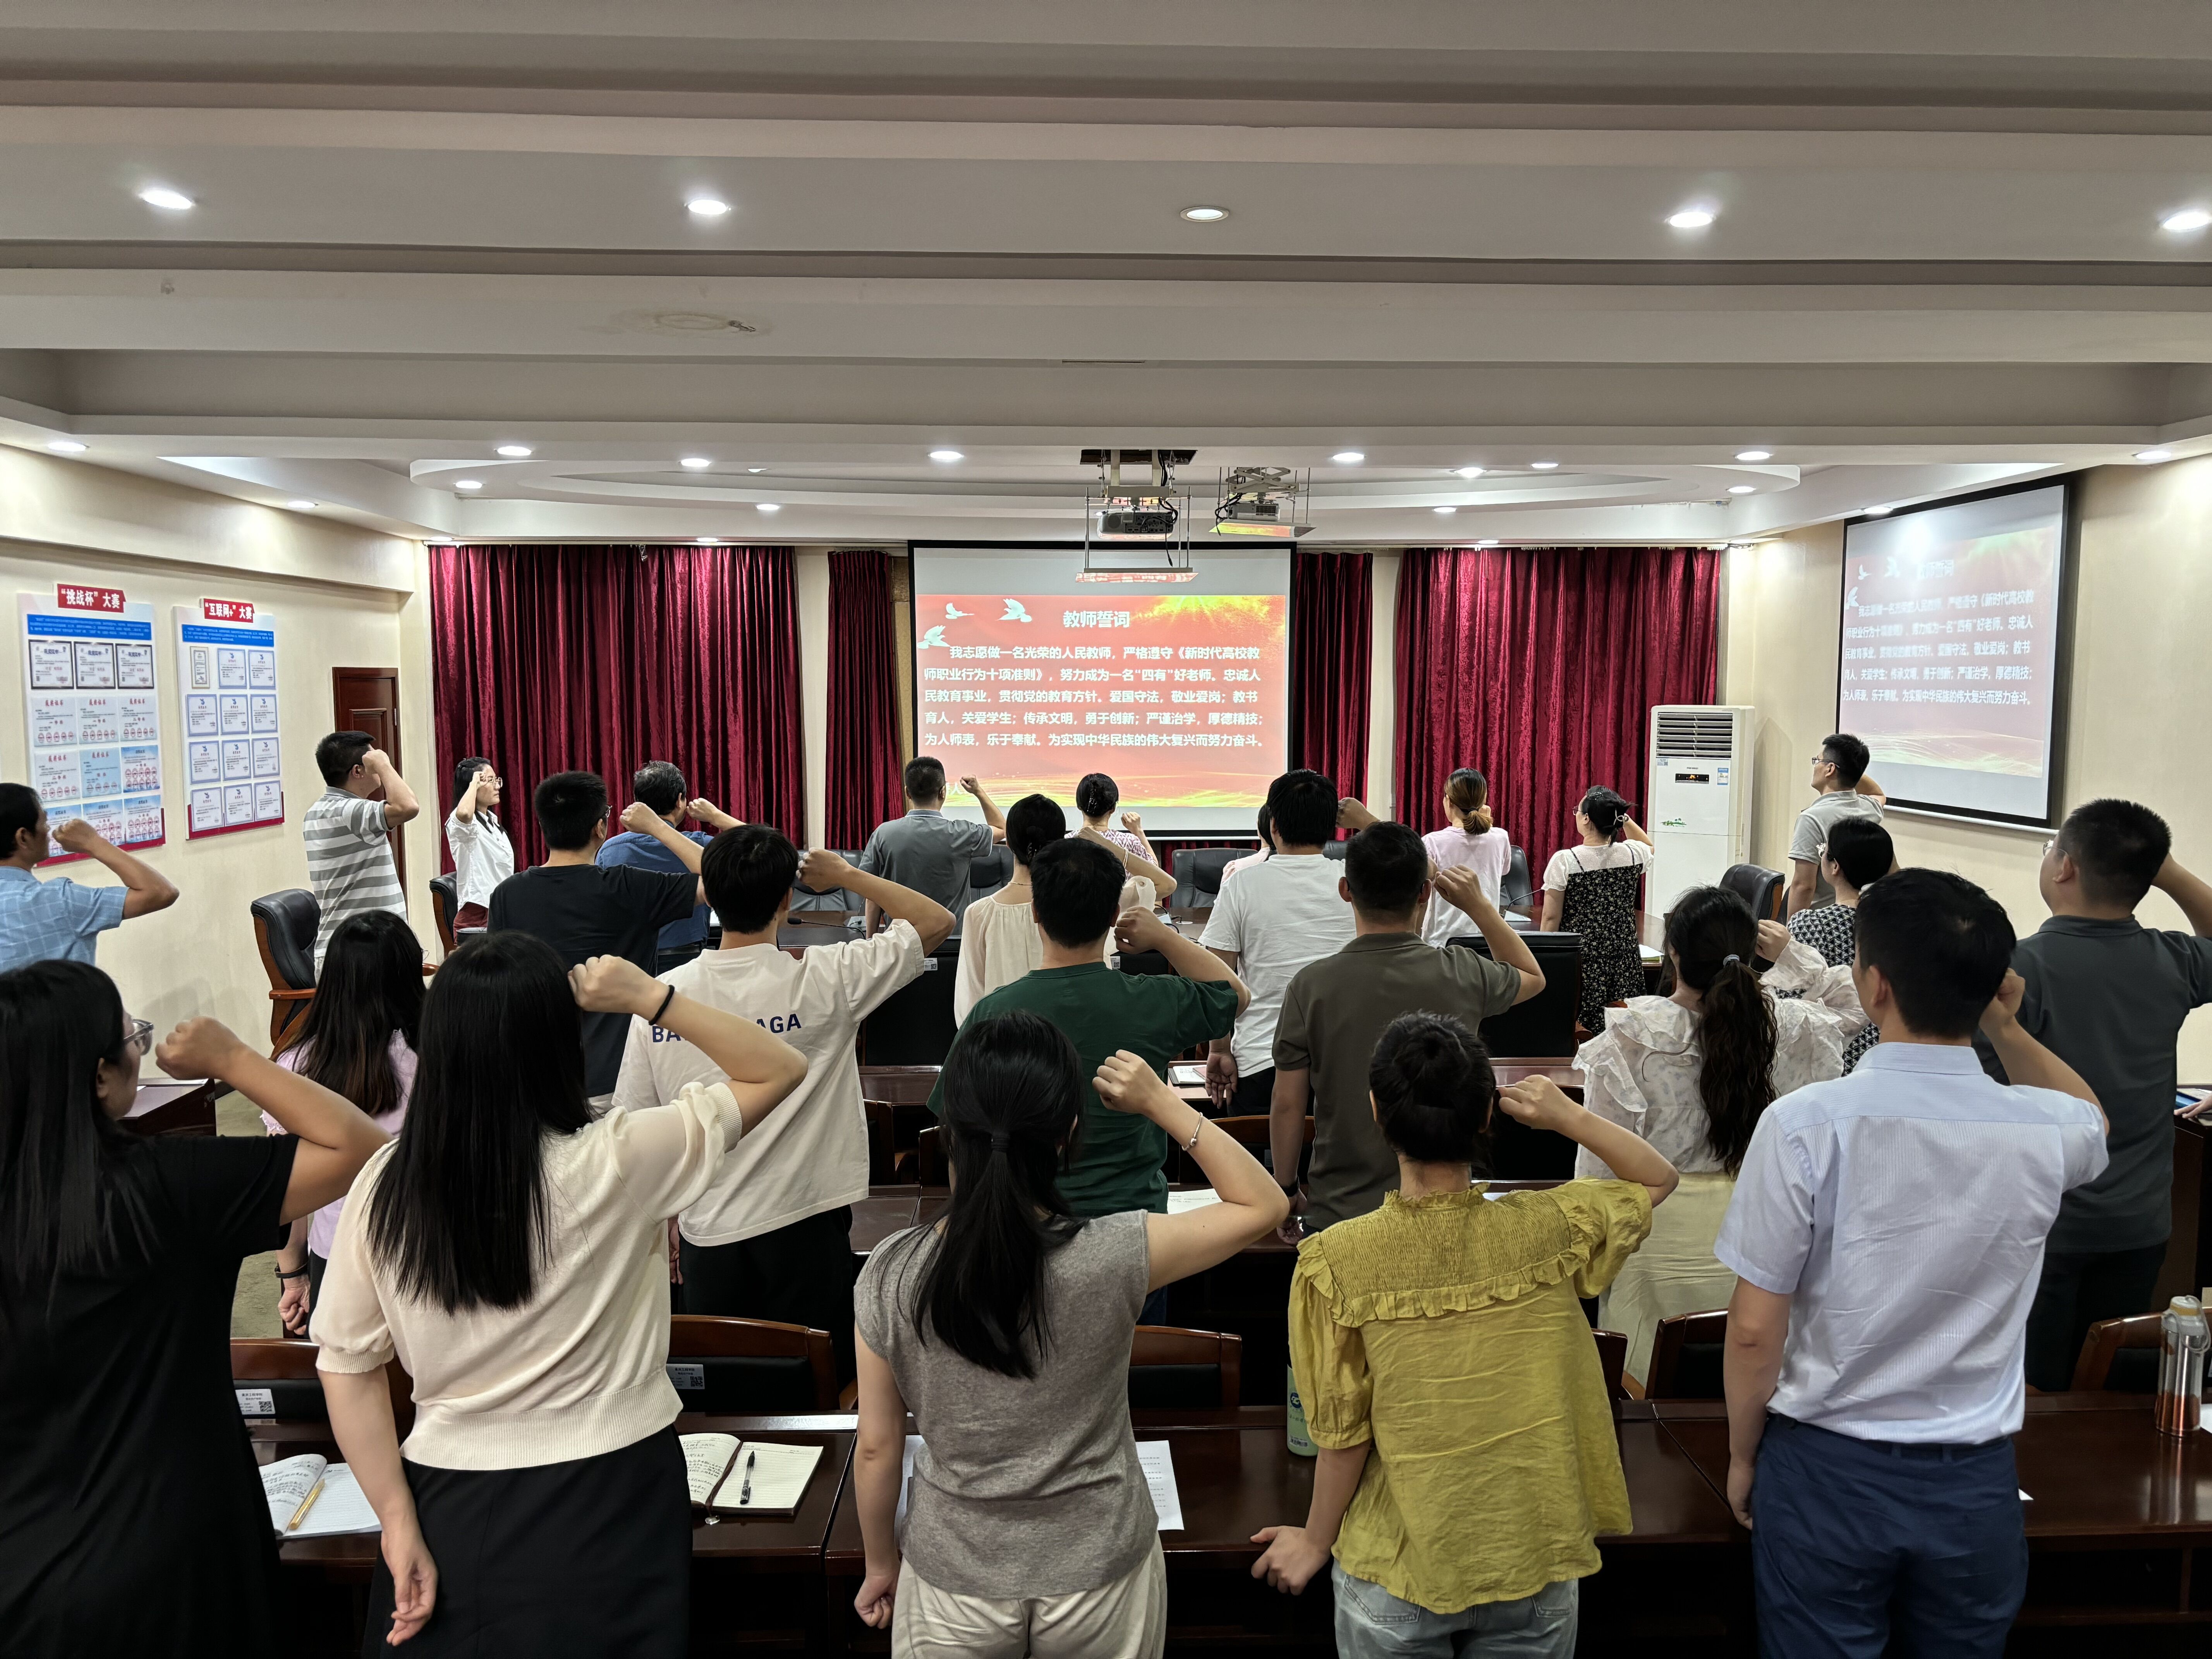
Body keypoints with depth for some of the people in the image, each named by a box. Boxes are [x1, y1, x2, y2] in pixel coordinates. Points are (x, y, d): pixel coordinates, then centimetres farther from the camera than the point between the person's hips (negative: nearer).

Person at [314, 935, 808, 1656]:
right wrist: (650, 997, -14)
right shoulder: (613, 1164, -20)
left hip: (454, 1509, 2)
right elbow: (781, 1068, -10)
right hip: (607, 1502, -2)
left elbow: (347, 1367, -3)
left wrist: (401, 1527, 3)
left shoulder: (384, 1186, -10)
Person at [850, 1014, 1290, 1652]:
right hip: (1100, 1575, 0)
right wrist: (1163, 1104, -12)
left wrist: (880, 1564, 10)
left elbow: (876, 1447, -7)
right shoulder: (1113, 1258, -24)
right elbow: (1264, 1204, -9)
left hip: (954, 1584, 1)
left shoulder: (891, 1275, -19)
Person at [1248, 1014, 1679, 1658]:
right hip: (1535, 1567, 1)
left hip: (1397, 1577, -1)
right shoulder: (1549, 1230, -16)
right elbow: (1659, 1178, 4)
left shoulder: (1336, 1261, -21)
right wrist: (1566, 1115, -7)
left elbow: (1344, 1431, -12)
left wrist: (1316, 1540, 4)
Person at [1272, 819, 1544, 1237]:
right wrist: (1479, 905, 15)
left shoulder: (1312, 986, -12)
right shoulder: (1463, 976, -8)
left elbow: (1287, 1105, -6)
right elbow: (1534, 977, 16)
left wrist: (1287, 1191, 8)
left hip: (1340, 1213, -1)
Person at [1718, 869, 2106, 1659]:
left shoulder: (1806, 1123, -20)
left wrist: (1742, 1458, 2)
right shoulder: (2042, 1131, -10)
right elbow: (2091, 1118, 19)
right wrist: (2008, 1030, 4)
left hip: (1827, 1472, -3)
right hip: (1975, 1480, 3)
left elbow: (1755, 1331, -14)